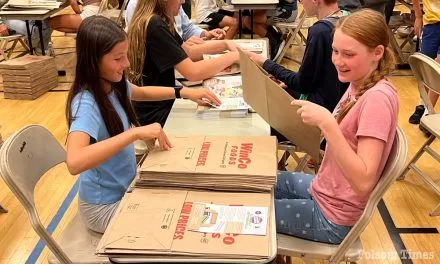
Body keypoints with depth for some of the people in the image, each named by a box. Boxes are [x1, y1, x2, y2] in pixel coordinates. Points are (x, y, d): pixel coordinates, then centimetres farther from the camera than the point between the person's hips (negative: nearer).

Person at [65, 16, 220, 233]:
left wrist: (183, 92, 4)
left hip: (126, 187, 7)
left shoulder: (113, 85, -6)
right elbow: (74, 162, -46)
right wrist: (135, 133, -45)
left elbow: (142, 93, 17)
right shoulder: (86, 104, -29)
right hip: (105, 206, -7)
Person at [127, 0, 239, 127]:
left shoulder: (159, 21, 5)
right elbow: (193, 73, -29)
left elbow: (188, 52, 13)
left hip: (157, 105, 9)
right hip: (152, 115, -8)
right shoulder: (155, 26, -24)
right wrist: (233, 56, -18)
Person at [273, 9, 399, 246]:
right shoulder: (359, 83, -1)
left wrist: (326, 122, -38)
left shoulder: (377, 98, -27)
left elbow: (363, 182, -33)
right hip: (323, 190, 8)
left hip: (333, 218, -8)